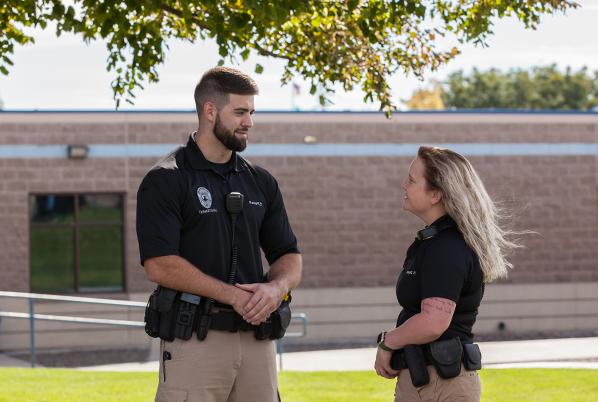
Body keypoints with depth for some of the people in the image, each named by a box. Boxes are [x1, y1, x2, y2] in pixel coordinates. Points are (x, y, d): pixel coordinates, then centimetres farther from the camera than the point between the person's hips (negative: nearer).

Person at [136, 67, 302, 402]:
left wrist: (275, 288, -8)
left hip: (257, 334, 5)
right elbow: (160, 265, -13)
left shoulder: (261, 182, 14)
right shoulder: (165, 181, -4)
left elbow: (289, 255, 16)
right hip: (195, 337, -5)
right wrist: (233, 295, -16)